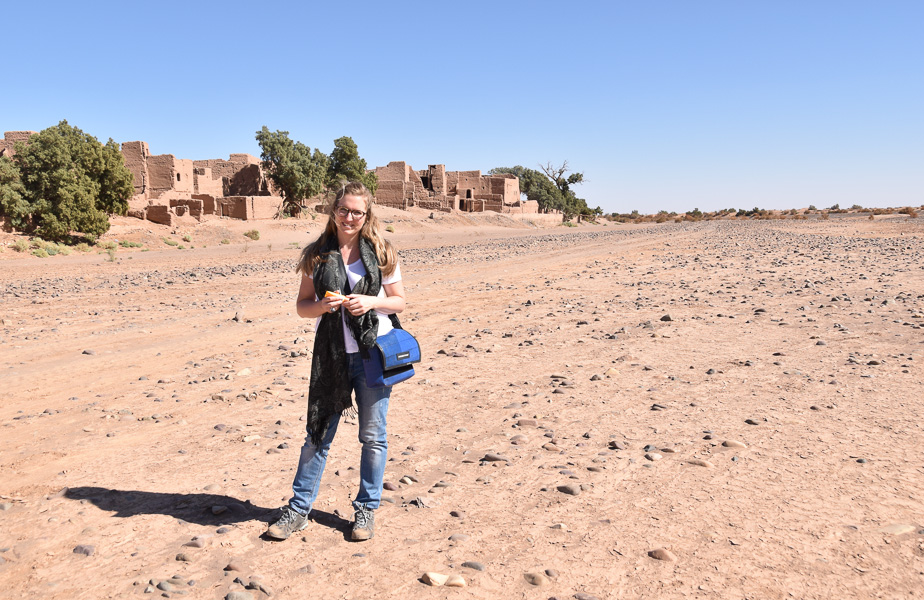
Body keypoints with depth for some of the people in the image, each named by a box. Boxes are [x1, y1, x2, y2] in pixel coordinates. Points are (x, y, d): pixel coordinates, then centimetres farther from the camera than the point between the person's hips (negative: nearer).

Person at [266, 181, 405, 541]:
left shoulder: (381, 254, 0)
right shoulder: (317, 255, 4)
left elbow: (399, 301, 5)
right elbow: (302, 306, 6)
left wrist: (371, 302, -14)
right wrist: (323, 305, -15)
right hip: (330, 355, 1)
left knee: (372, 436, 8)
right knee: (318, 434, 9)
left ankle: (366, 510, 25)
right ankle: (298, 510, 23)